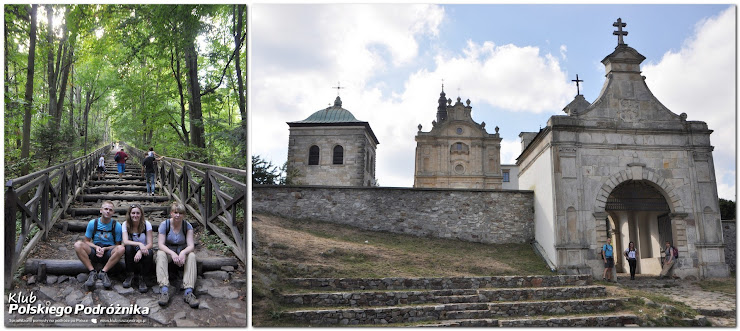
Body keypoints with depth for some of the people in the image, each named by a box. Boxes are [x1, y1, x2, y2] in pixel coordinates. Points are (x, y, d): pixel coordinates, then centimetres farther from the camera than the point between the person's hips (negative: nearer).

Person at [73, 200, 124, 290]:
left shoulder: (116, 225, -3)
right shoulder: (92, 223, 1)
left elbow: (117, 245, 0)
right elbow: (87, 241, 6)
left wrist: (105, 249, -17)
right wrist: (96, 247, -14)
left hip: (109, 253, -2)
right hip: (94, 252, 2)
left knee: (121, 249, -34)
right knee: (78, 244, -26)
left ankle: (103, 272, -23)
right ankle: (92, 272, -25)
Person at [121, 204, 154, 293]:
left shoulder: (146, 224, -7)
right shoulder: (126, 224, -5)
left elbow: (150, 244, -13)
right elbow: (125, 241, -21)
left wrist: (140, 251, -32)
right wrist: (139, 244, -37)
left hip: (143, 251, -1)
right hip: (132, 253, 1)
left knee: (149, 253, -33)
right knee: (128, 247, -31)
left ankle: (140, 277, -12)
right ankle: (130, 275, -15)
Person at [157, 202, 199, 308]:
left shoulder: (187, 226, -9)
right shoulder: (165, 224, -11)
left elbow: (191, 245, -16)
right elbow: (161, 244, -19)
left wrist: (183, 252, -40)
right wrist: (172, 253, -38)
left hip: (182, 252, 1)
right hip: (168, 251, 0)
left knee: (191, 256, -31)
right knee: (160, 254, -33)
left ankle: (188, 291, -41)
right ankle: (164, 290, -45)